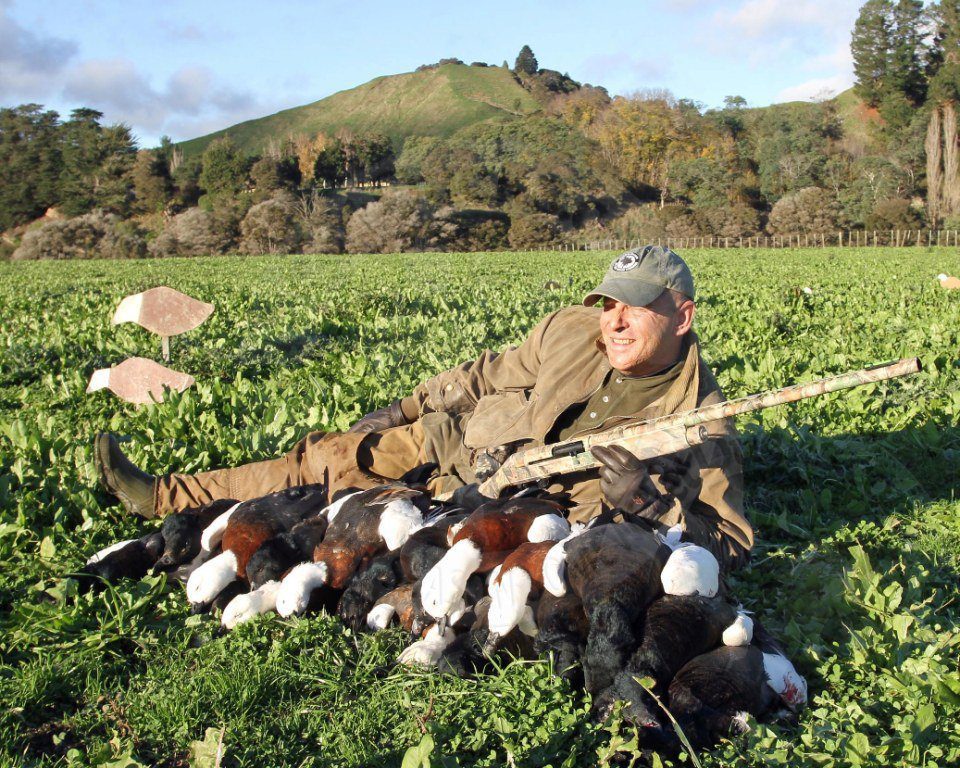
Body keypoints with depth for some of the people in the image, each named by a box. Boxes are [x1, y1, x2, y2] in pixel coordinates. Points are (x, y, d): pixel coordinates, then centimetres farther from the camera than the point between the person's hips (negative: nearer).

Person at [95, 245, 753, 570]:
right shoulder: (571, 332, -6)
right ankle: (166, 496, 22)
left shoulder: (701, 426, -19)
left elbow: (731, 545, -20)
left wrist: (646, 502, -36)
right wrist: (402, 411, 10)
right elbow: (490, 375, 7)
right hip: (451, 449, 5)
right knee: (330, 457, 5)